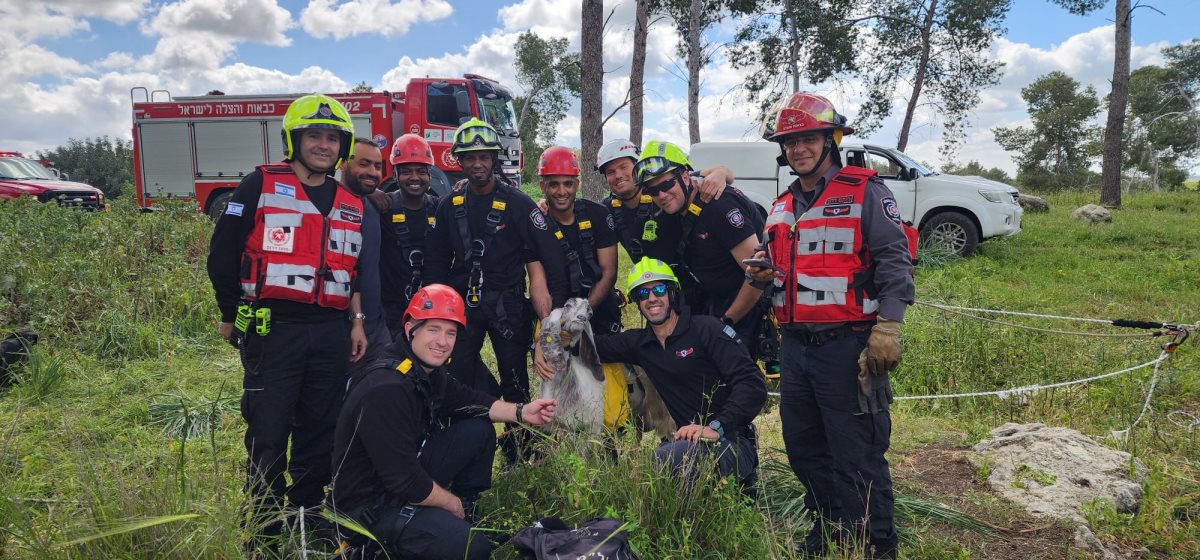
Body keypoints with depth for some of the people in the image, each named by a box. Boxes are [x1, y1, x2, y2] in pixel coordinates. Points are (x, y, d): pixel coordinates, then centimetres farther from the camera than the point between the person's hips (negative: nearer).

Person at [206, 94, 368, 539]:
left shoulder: (351, 205, 14)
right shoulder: (260, 185, 0)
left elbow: (361, 270, 20)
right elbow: (223, 253, -1)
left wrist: (358, 322, 11)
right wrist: (231, 316, 1)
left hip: (331, 334, 4)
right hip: (272, 330, -4)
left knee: (320, 434, 10)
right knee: (269, 435, 1)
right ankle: (265, 531, 15)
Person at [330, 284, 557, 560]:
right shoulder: (386, 391, -30)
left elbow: (467, 400, 11)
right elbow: (405, 482, -28)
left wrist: (521, 412, -4)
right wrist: (453, 504, -12)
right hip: (372, 505, -9)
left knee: (479, 431, 3)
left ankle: (467, 511, 13)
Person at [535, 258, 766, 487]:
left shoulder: (706, 329, -7)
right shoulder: (639, 342, 11)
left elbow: (752, 383, -13)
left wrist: (717, 427, -24)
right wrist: (542, 345, 1)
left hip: (733, 444, -7)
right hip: (692, 441, 7)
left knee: (658, 461, -31)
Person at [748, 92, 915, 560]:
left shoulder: (865, 192, -4)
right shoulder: (782, 207, 17)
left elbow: (894, 261, -10)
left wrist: (888, 326, -18)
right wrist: (763, 273, 4)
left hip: (847, 345, -7)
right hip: (796, 346, 8)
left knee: (856, 455, -3)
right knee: (805, 449, 16)